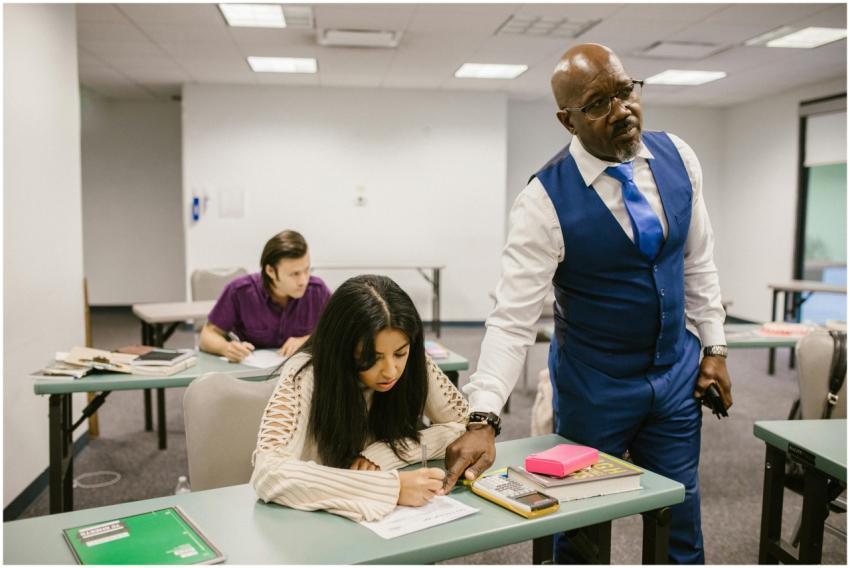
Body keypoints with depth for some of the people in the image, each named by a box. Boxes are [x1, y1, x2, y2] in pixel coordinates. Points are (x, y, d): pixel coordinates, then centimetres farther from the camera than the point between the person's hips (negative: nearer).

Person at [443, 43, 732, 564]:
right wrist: (483, 419, -32)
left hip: (677, 373, 4)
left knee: (681, 521, 17)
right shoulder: (546, 199, -21)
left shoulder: (678, 158, -4)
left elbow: (699, 262, 7)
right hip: (594, 385, -4)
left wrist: (714, 347, 6)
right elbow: (513, 317, -24)